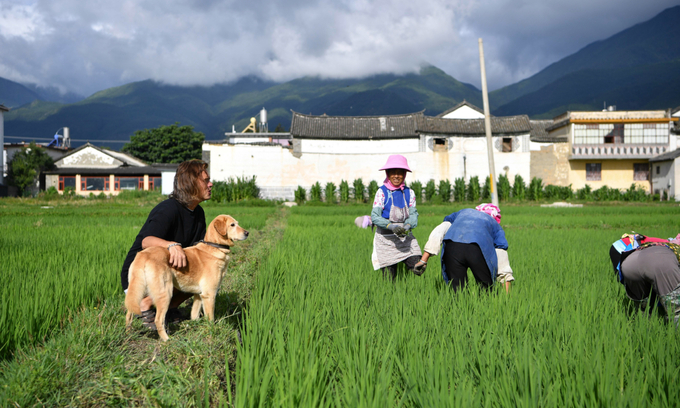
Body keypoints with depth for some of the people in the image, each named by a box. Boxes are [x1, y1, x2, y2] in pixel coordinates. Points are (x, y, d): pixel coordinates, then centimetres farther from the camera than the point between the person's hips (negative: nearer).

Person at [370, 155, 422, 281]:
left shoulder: (409, 193, 6)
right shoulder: (382, 192, -5)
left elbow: (413, 214, -1)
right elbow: (375, 217, -12)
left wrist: (408, 226, -23)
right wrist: (391, 226, -27)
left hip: (406, 238, 3)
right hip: (386, 239, -3)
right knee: (389, 278, 0)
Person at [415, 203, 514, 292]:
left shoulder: (462, 212, 39)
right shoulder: (496, 225, 34)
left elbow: (438, 231, 22)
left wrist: (424, 259, 16)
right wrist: (507, 293, 24)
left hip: (452, 246, 2)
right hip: (478, 249, -2)